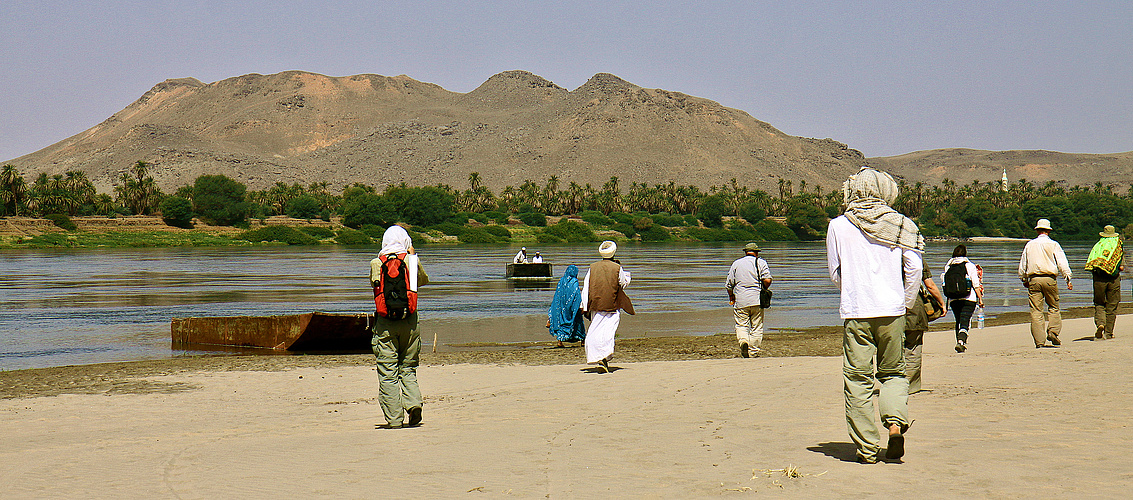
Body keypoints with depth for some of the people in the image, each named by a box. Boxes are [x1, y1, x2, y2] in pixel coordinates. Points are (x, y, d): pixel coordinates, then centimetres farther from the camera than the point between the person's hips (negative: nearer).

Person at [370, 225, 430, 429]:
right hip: (409, 320, 1)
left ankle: (394, 418, 1)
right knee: (408, 368, 15)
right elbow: (424, 280, 18)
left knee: (387, 373, 3)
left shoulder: (377, 264, 0)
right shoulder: (411, 261, 1)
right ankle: (413, 402, -7)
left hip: (385, 322, -1)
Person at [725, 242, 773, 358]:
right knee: (756, 327, 7)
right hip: (756, 300, -1)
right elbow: (767, 280, -9)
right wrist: (764, 290, 11)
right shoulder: (761, 263, 4)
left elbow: (729, 284, 8)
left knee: (741, 325, 6)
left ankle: (743, 340, -22)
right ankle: (753, 352, 5)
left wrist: (731, 297, 25)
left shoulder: (736, 263, 10)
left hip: (741, 300, 1)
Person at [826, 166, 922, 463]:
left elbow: (835, 272, 9)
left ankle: (867, 447, 3)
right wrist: (904, 304, 13)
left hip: (855, 313, -1)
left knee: (858, 378, 4)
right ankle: (895, 419, -8)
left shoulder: (838, 226, 0)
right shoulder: (900, 225, 2)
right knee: (893, 372, 17)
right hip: (892, 310, 1)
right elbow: (914, 269, 0)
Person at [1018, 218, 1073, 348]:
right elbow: (1062, 263, -4)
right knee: (1054, 307, 13)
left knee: (1036, 311, 0)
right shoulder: (1053, 245, 2)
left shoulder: (1030, 245, 10)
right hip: (1050, 278, -1)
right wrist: (1068, 279, -2)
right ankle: (1053, 331, -5)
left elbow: (1022, 265, 15)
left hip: (1034, 280, 1)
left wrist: (1024, 280, 27)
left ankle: (1039, 341, -4)